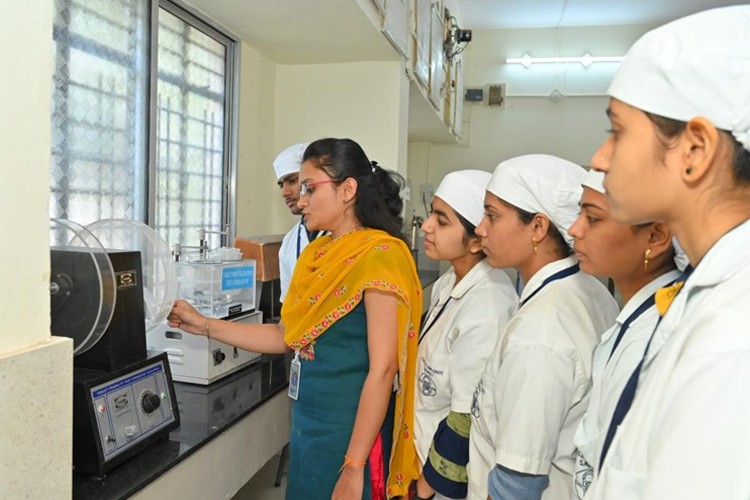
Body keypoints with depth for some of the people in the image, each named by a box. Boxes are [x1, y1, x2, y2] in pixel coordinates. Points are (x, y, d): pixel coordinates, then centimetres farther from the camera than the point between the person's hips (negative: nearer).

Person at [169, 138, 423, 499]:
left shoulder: (379, 255, -18)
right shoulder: (316, 253, 7)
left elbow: (382, 370, -20)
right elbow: (288, 336, 10)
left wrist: (354, 468, -20)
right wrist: (204, 326, 8)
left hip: (350, 431, -7)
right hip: (307, 422, 8)